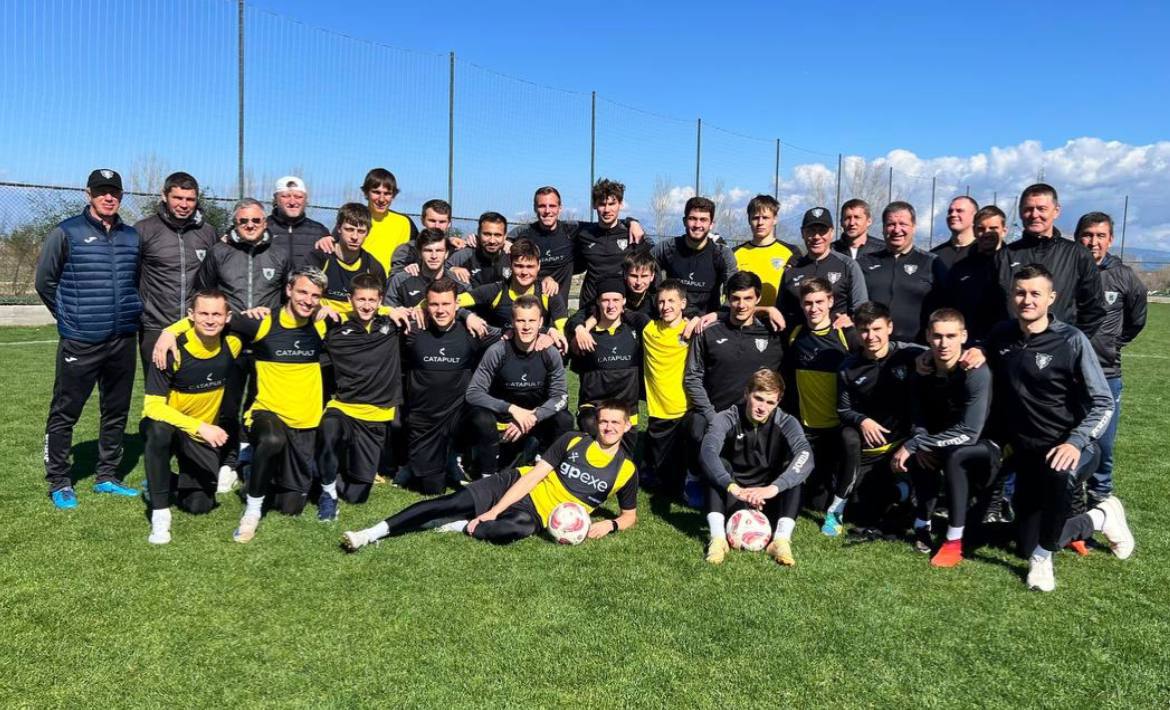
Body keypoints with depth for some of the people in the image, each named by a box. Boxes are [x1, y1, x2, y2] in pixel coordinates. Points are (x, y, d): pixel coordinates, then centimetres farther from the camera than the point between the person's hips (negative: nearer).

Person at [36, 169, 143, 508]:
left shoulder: (132, 236, 8)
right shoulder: (66, 233, -4)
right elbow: (45, 281, 1)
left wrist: (129, 315, 11)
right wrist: (70, 318, 5)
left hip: (123, 341, 4)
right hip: (79, 343, -4)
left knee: (116, 412, 11)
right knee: (64, 413, 2)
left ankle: (107, 476, 24)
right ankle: (59, 483, 14)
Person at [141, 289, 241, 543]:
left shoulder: (232, 344, -14)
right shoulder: (171, 350, -23)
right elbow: (153, 406, -25)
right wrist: (199, 426, -35)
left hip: (205, 434, 3)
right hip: (167, 424, -3)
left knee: (200, 506, -4)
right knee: (159, 430, -39)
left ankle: (170, 484, 31)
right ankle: (159, 513, -24)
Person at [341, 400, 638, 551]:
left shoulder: (625, 470, -1)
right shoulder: (572, 441, -1)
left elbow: (631, 515, 11)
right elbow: (534, 475, -5)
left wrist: (610, 524, -14)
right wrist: (494, 510, -14)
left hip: (537, 515, -1)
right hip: (515, 486, 2)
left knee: (522, 527, -40)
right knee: (451, 503, -19)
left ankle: (462, 528, -19)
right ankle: (373, 533, -16)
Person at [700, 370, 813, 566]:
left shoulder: (786, 423, -10)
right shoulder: (726, 419, -13)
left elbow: (806, 457, -30)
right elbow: (707, 452, -32)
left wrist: (773, 488, -45)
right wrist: (733, 488, -48)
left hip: (768, 504, 1)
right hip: (732, 503, 0)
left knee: (794, 467, -24)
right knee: (718, 464, -26)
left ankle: (781, 540, -33)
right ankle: (718, 538, -34)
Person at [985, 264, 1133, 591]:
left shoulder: (1071, 341, -14)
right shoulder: (1001, 336, -1)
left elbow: (1103, 403, -13)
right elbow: (995, 393, 16)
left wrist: (1075, 443, -26)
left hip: (1071, 448, -5)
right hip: (1028, 453, 5)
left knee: (1059, 473, -42)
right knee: (1027, 546, 10)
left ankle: (1043, 558, -18)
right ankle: (1100, 518, 36)